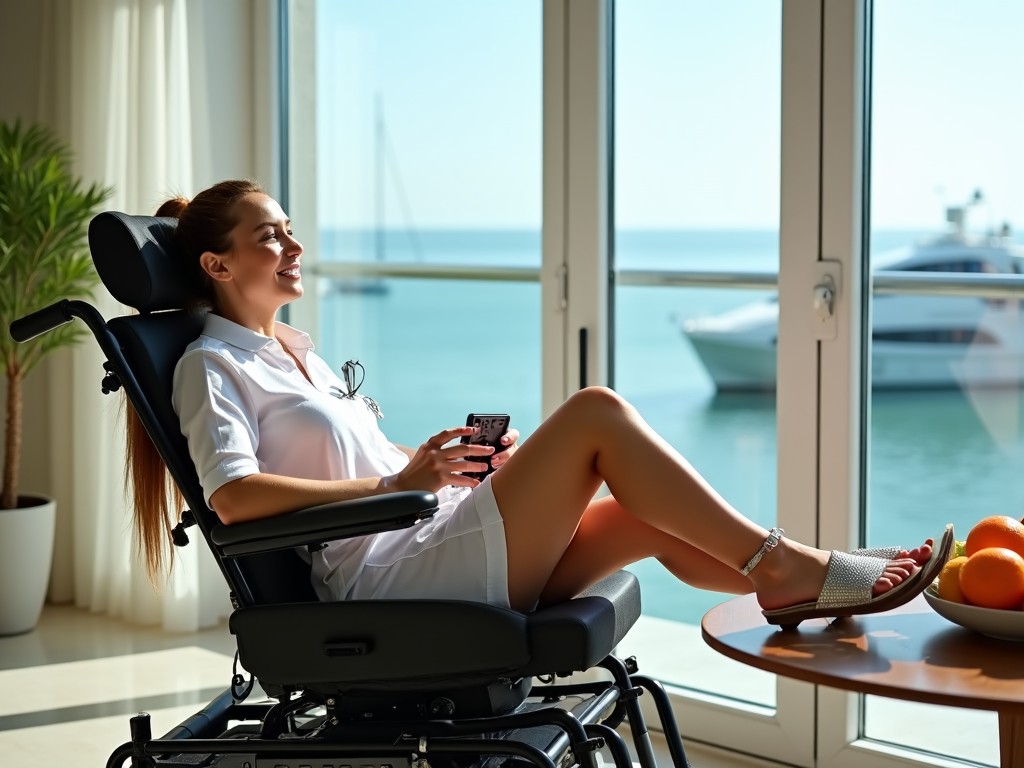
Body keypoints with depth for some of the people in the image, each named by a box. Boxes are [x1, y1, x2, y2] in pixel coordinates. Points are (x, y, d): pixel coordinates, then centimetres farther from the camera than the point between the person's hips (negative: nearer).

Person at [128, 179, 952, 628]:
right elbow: (233, 494, -20)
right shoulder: (211, 366, -3)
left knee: (648, 517, -7)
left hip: (430, 540, 9)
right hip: (379, 575, -9)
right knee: (595, 412, -17)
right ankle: (785, 564, -13)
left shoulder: (295, 351, 25)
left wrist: (440, 461, 6)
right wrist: (397, 482, -19)